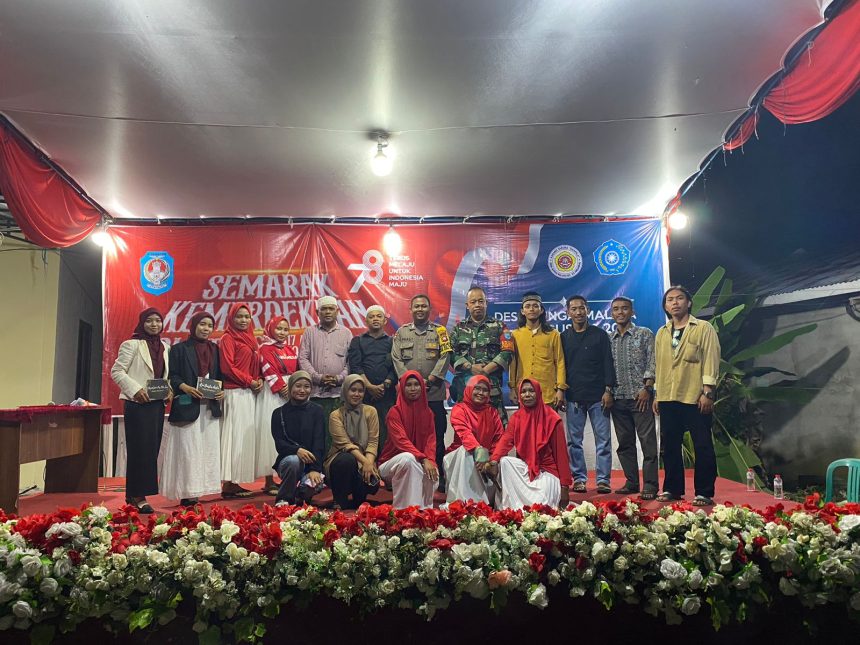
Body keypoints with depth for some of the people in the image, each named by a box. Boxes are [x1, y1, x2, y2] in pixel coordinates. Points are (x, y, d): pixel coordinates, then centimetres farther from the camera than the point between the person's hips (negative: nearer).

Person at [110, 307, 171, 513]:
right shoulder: (132, 345, -4)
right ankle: (137, 496, 4)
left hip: (157, 403, 7)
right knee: (140, 448, -5)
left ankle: (133, 494, 18)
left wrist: (169, 390, 1)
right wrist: (135, 389, -17)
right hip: (137, 403, -6)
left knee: (152, 449, 8)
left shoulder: (164, 347, 14)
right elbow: (116, 371, -7)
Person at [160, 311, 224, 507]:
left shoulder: (215, 350, 15)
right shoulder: (179, 349, 2)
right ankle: (187, 492, -2)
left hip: (210, 407, 5)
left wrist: (221, 391, -1)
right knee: (188, 450, -5)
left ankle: (200, 489, 11)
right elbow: (172, 375, -4)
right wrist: (185, 387, -20)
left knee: (207, 449, 4)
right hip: (187, 407, -5)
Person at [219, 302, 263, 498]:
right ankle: (228, 484, -3)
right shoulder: (228, 338, -4)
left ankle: (235, 482, 13)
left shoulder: (249, 339, 18)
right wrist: (250, 382, -12)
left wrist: (259, 380, 2)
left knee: (247, 436, 7)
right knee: (235, 436, -8)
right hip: (235, 393, -8)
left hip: (249, 394, 8)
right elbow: (227, 367, -13)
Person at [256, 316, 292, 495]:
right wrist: (283, 389, -16)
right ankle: (269, 482, -1)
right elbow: (270, 373, -12)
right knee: (272, 436, -5)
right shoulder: (266, 349, -3)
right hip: (273, 395, -6)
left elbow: (294, 372, 14)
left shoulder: (288, 350, 16)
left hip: (290, 395, 7)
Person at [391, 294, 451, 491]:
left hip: (434, 393, -1)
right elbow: (397, 359, 3)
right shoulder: (402, 332, 12)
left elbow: (444, 358, -1)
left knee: (437, 436, 2)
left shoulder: (439, 331, 9)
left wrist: (430, 380, -10)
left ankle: (439, 476, 10)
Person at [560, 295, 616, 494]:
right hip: (574, 398, 1)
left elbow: (608, 364, 3)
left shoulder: (600, 335, 6)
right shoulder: (563, 338, 9)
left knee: (603, 439, -1)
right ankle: (579, 478, 12)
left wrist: (608, 390, -5)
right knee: (574, 441, 4)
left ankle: (603, 479, 5)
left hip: (598, 396, -1)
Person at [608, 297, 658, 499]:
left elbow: (652, 363, -2)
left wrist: (646, 387, -11)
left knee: (648, 441, -5)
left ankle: (650, 485, -1)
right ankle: (631, 482, 16)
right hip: (617, 398, 4)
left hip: (640, 396, -4)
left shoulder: (644, 334, 4)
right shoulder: (608, 339, 13)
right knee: (624, 442, 8)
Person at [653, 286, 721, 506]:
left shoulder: (703, 329, 1)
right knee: (670, 446, 9)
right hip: (668, 399, 5)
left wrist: (708, 392, -12)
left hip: (696, 398, -5)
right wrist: (657, 394, 14)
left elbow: (711, 361, -5)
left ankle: (704, 493, 7)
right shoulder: (661, 333, 15)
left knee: (702, 447, 0)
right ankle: (672, 489, 18)